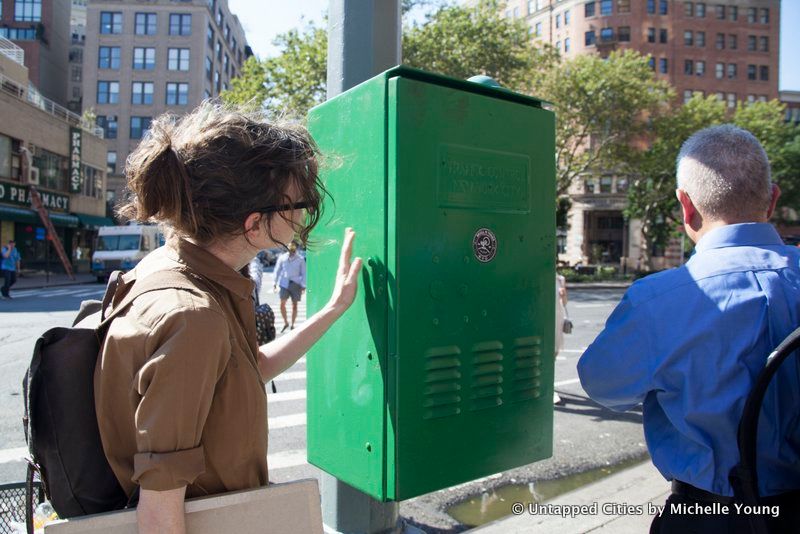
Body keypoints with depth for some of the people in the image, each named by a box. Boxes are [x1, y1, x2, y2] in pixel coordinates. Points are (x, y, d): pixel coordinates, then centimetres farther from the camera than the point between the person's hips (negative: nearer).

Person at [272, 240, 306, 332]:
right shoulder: (282, 258, 2)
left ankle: (292, 325, 16)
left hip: (296, 284, -1)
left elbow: (304, 273, 3)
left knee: (294, 305, 4)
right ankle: (285, 323, 13)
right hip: (284, 283, 1)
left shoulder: (300, 259, -1)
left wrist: (303, 286, -3)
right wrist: (275, 283, 4)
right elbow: (277, 270, 9)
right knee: (282, 304, -6)